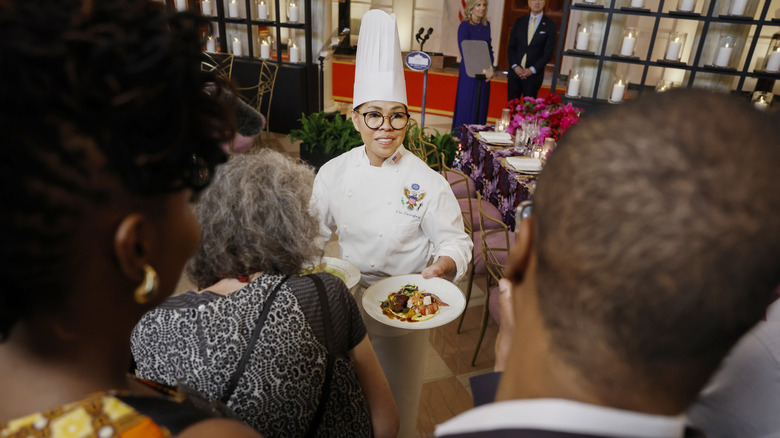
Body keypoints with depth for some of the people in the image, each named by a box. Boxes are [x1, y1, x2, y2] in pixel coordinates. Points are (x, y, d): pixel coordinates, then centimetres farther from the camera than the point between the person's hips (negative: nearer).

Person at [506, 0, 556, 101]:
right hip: (515, 71, 3)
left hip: (534, 74, -2)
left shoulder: (550, 25, 1)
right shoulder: (519, 22, 10)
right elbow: (511, 47, 7)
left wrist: (532, 70, -13)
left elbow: (548, 53, -3)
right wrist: (515, 66, -8)